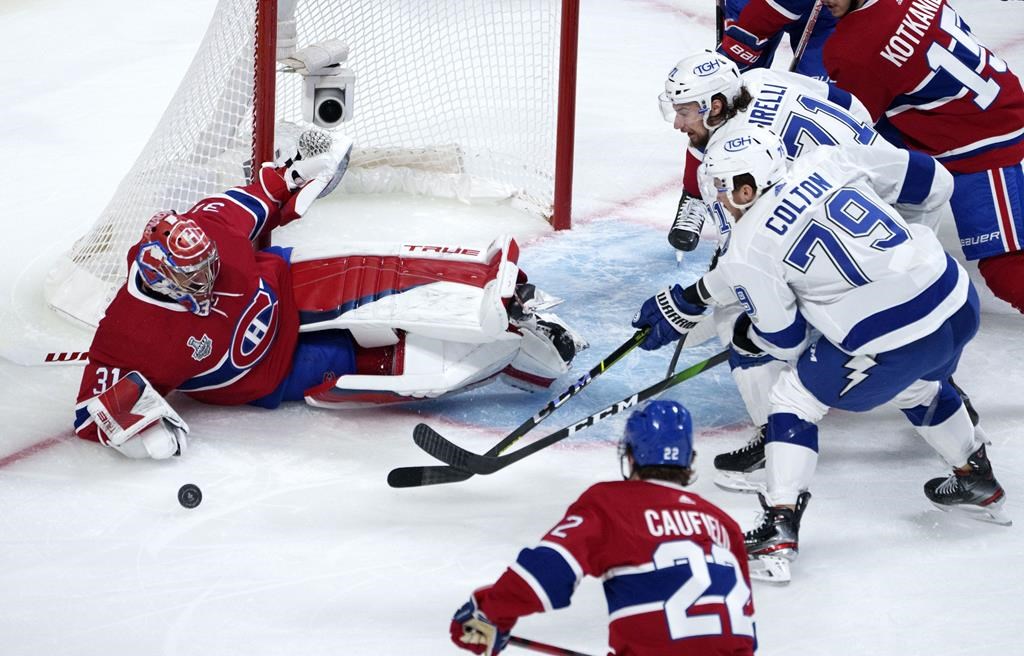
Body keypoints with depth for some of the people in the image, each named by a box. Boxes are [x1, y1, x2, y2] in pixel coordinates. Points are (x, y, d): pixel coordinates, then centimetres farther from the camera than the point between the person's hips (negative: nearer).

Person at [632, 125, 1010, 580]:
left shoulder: (749, 245, -7)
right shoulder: (830, 162, 6)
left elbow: (786, 339, 2)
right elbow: (931, 181, 15)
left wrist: (747, 337, 25)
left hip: (893, 344, -7)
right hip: (959, 303, 7)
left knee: (795, 400, 13)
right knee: (919, 388, 38)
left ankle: (781, 529, 4)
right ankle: (977, 483, 54)